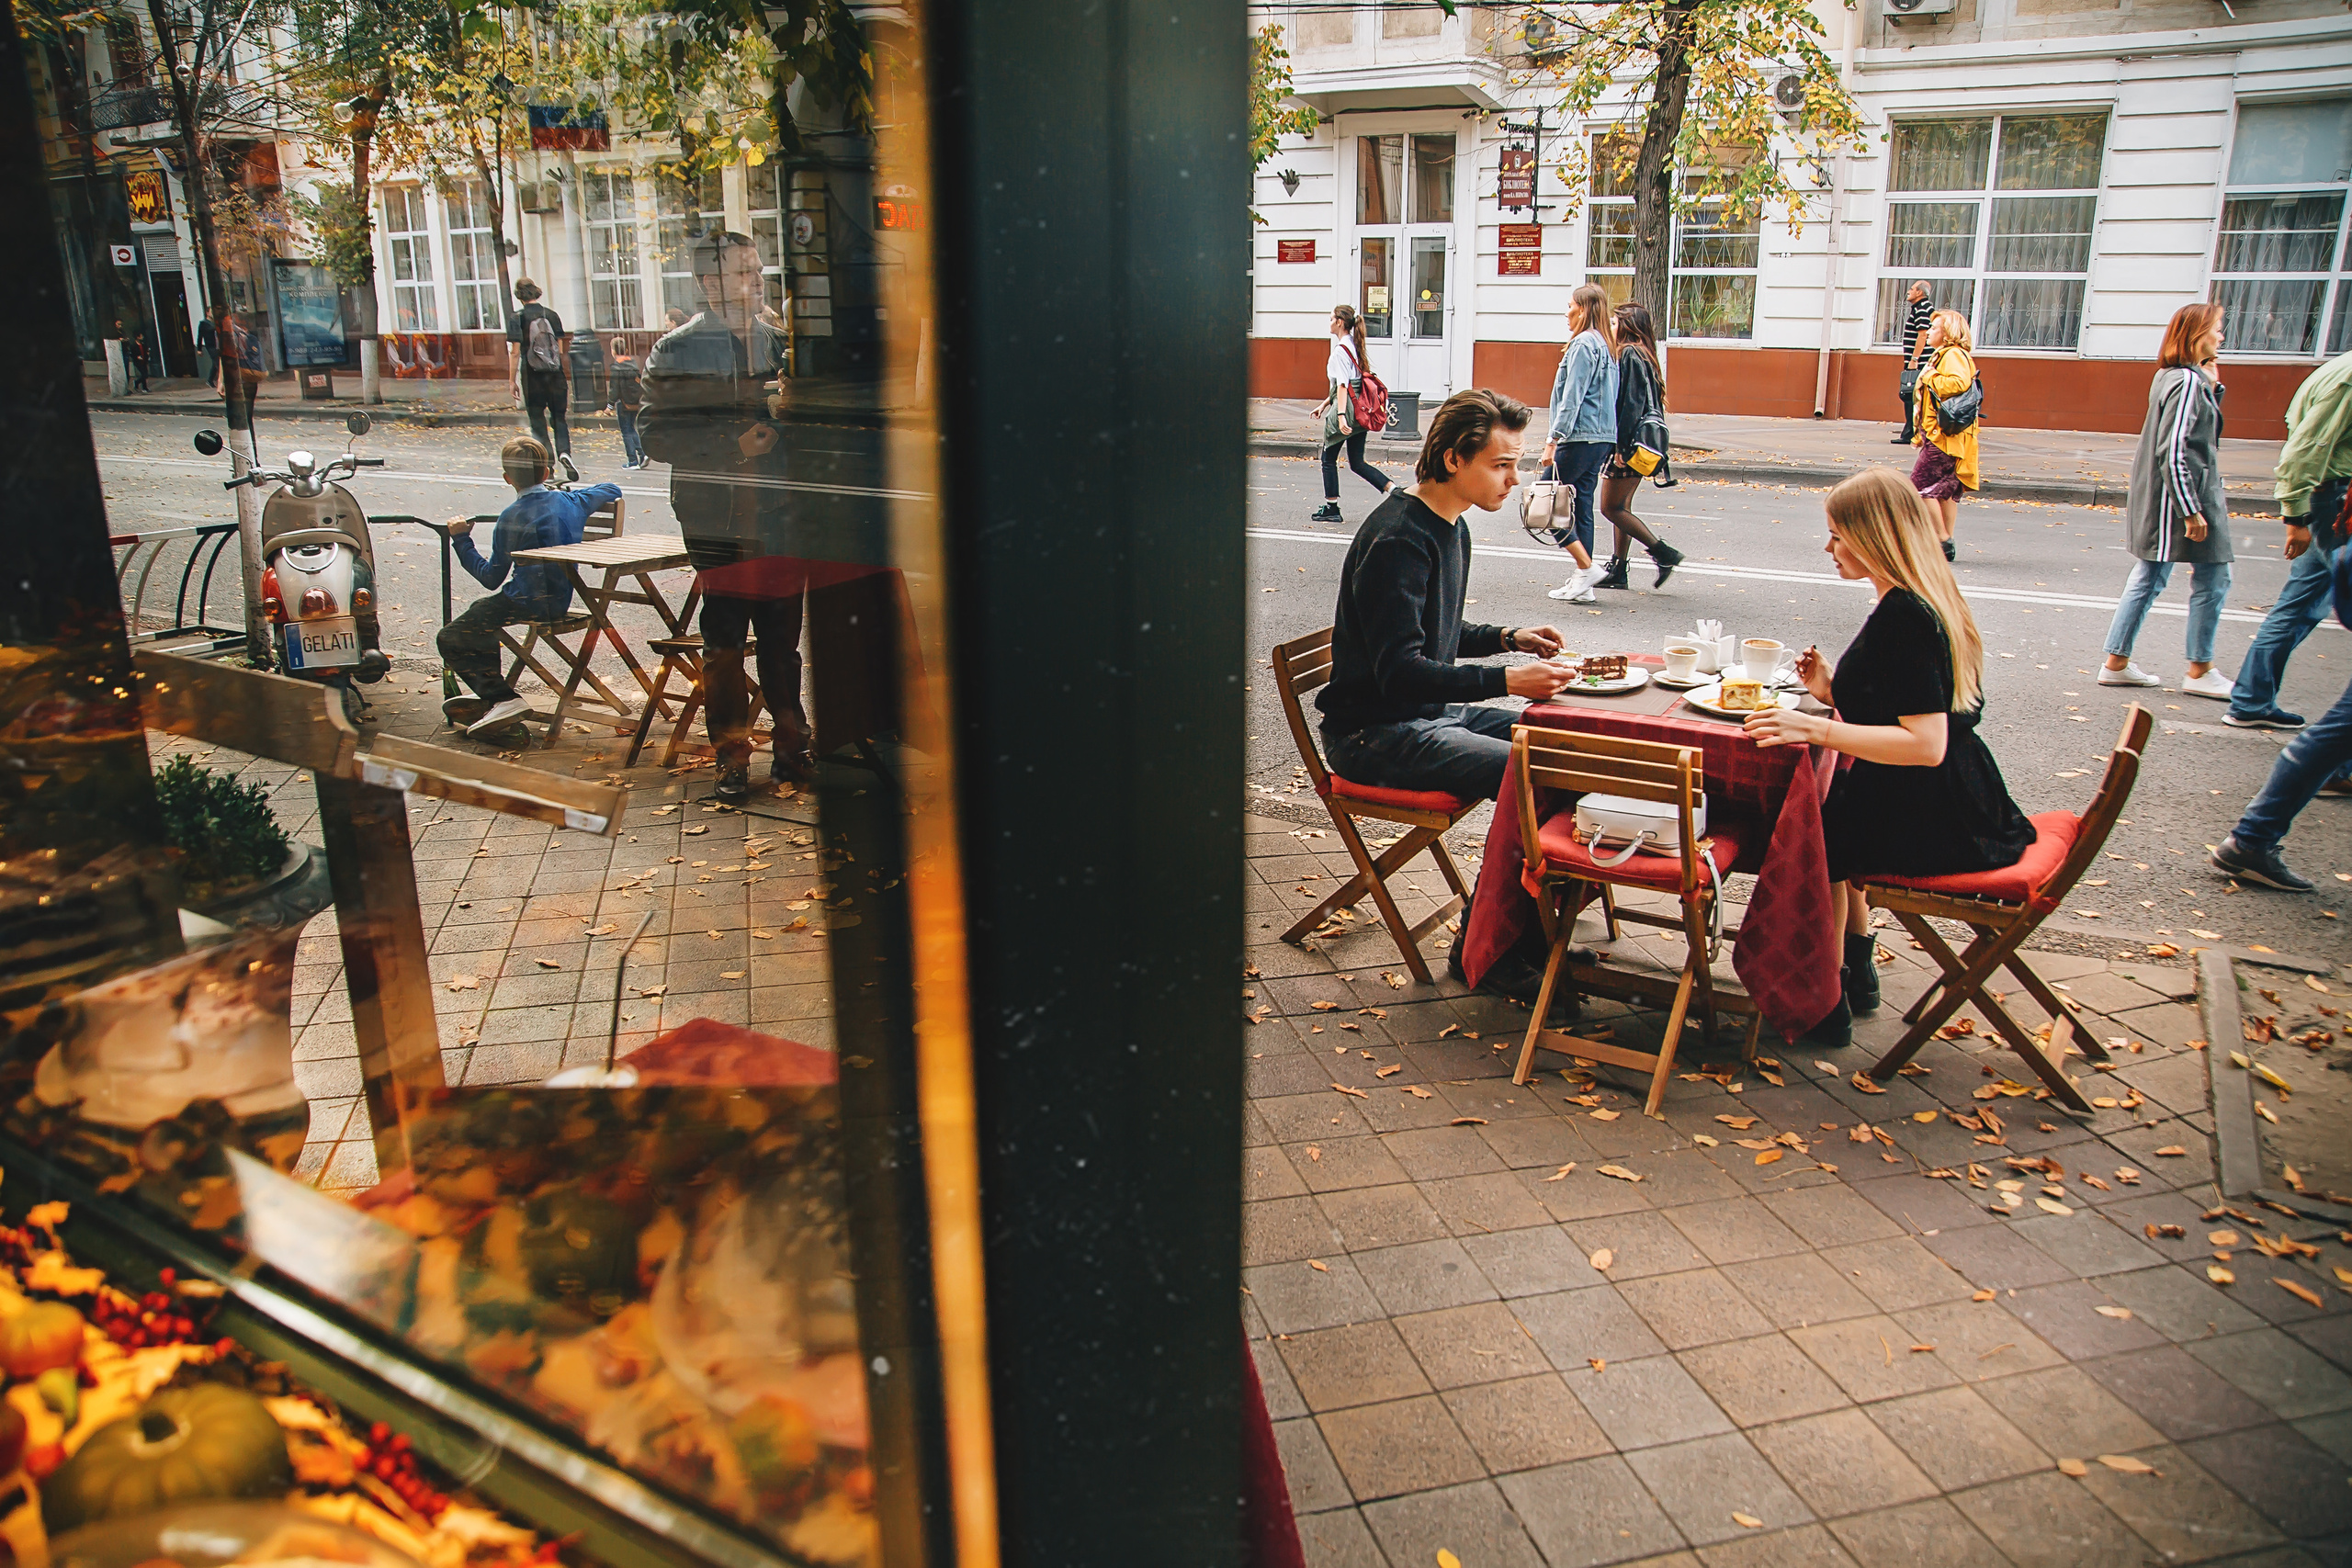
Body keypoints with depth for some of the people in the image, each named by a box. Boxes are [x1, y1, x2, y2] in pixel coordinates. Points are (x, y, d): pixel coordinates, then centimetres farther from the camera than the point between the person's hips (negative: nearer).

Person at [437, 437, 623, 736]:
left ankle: (503, 699, -18)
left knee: (450, 640, -1)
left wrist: (461, 540, 3)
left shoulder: (510, 518, -10)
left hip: (527, 603, -8)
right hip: (561, 600, 8)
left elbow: (491, 578, -6)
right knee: (480, 610, 32)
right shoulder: (571, 502, 4)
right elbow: (612, 491, 26)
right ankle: (491, 686, 37)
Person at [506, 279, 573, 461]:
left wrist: (512, 380, -3)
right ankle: (564, 451, -15)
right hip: (555, 374, 2)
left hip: (532, 375, -2)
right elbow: (560, 349, 7)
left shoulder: (517, 318, -5)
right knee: (559, 416, 9)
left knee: (537, 418, 8)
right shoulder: (552, 315, 4)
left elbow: (515, 352, -8)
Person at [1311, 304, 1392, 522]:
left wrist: (1341, 415, -29)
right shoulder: (1352, 346, 16)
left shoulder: (1340, 349, -12)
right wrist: (1324, 405, 28)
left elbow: (1342, 385, -22)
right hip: (1359, 411, 9)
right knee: (1357, 463, 11)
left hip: (1347, 409, -9)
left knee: (1328, 457, 5)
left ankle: (1331, 508, 10)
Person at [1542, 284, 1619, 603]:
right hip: (1601, 438, 9)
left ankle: (1586, 567, -6)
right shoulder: (1606, 346, 17)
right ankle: (1582, 583, 9)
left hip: (1581, 437, -9)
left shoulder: (1583, 344, -11)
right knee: (1581, 505, 10)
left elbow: (1571, 398, -17)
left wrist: (1554, 439, -18)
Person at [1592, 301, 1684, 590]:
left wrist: (1622, 445, -21)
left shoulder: (1630, 354, -13)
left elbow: (1631, 404, -20)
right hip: (1643, 443, 10)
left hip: (1631, 443, -10)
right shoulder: (1644, 355, 16)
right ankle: (1618, 570, 17)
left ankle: (1663, 553, -6)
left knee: (1611, 508, -5)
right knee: (1621, 507, 13)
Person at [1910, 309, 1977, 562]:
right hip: (1940, 435, 11)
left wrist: (1930, 377, -16)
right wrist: (1922, 433, 24)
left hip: (1945, 435, -11)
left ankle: (1942, 540, -9)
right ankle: (1946, 544, 11)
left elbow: (1958, 383, -31)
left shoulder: (1954, 354, -11)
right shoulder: (1943, 355, 22)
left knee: (1921, 483, -11)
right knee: (1945, 488, 9)